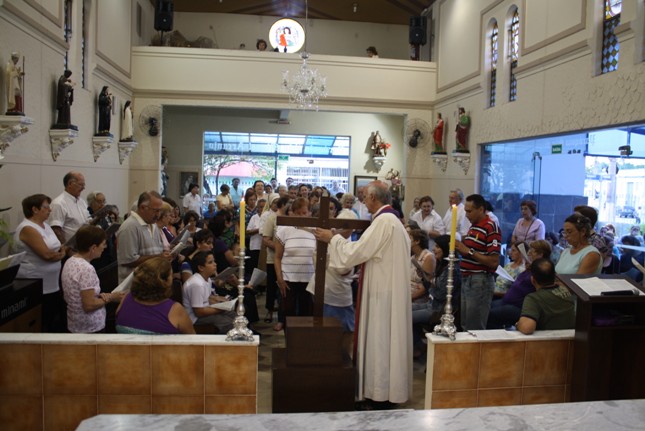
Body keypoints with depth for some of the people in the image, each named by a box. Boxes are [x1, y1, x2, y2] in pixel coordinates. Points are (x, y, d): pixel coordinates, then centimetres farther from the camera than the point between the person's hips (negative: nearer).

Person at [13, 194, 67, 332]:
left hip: (53, 285, 9)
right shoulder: (27, 229, -16)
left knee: (59, 321, 12)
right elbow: (47, 254, -22)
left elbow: (58, 250, 14)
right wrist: (61, 252, -4)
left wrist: (56, 253, -7)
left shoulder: (45, 225, 12)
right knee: (42, 326, 1)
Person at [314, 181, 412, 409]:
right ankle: (387, 391, 24)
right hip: (388, 289, 10)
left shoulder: (383, 221, -18)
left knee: (379, 339, -1)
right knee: (384, 339, 14)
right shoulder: (391, 220, 14)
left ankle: (381, 396, 9)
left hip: (382, 292, -10)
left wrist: (332, 239, -7)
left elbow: (356, 252, -20)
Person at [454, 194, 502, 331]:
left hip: (481, 281, -9)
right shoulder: (472, 227, 12)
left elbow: (494, 262, -19)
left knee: (476, 328, 1)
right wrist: (460, 247, 3)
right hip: (466, 279, 9)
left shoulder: (491, 228, -14)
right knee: (465, 325, 17)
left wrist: (468, 251, -20)